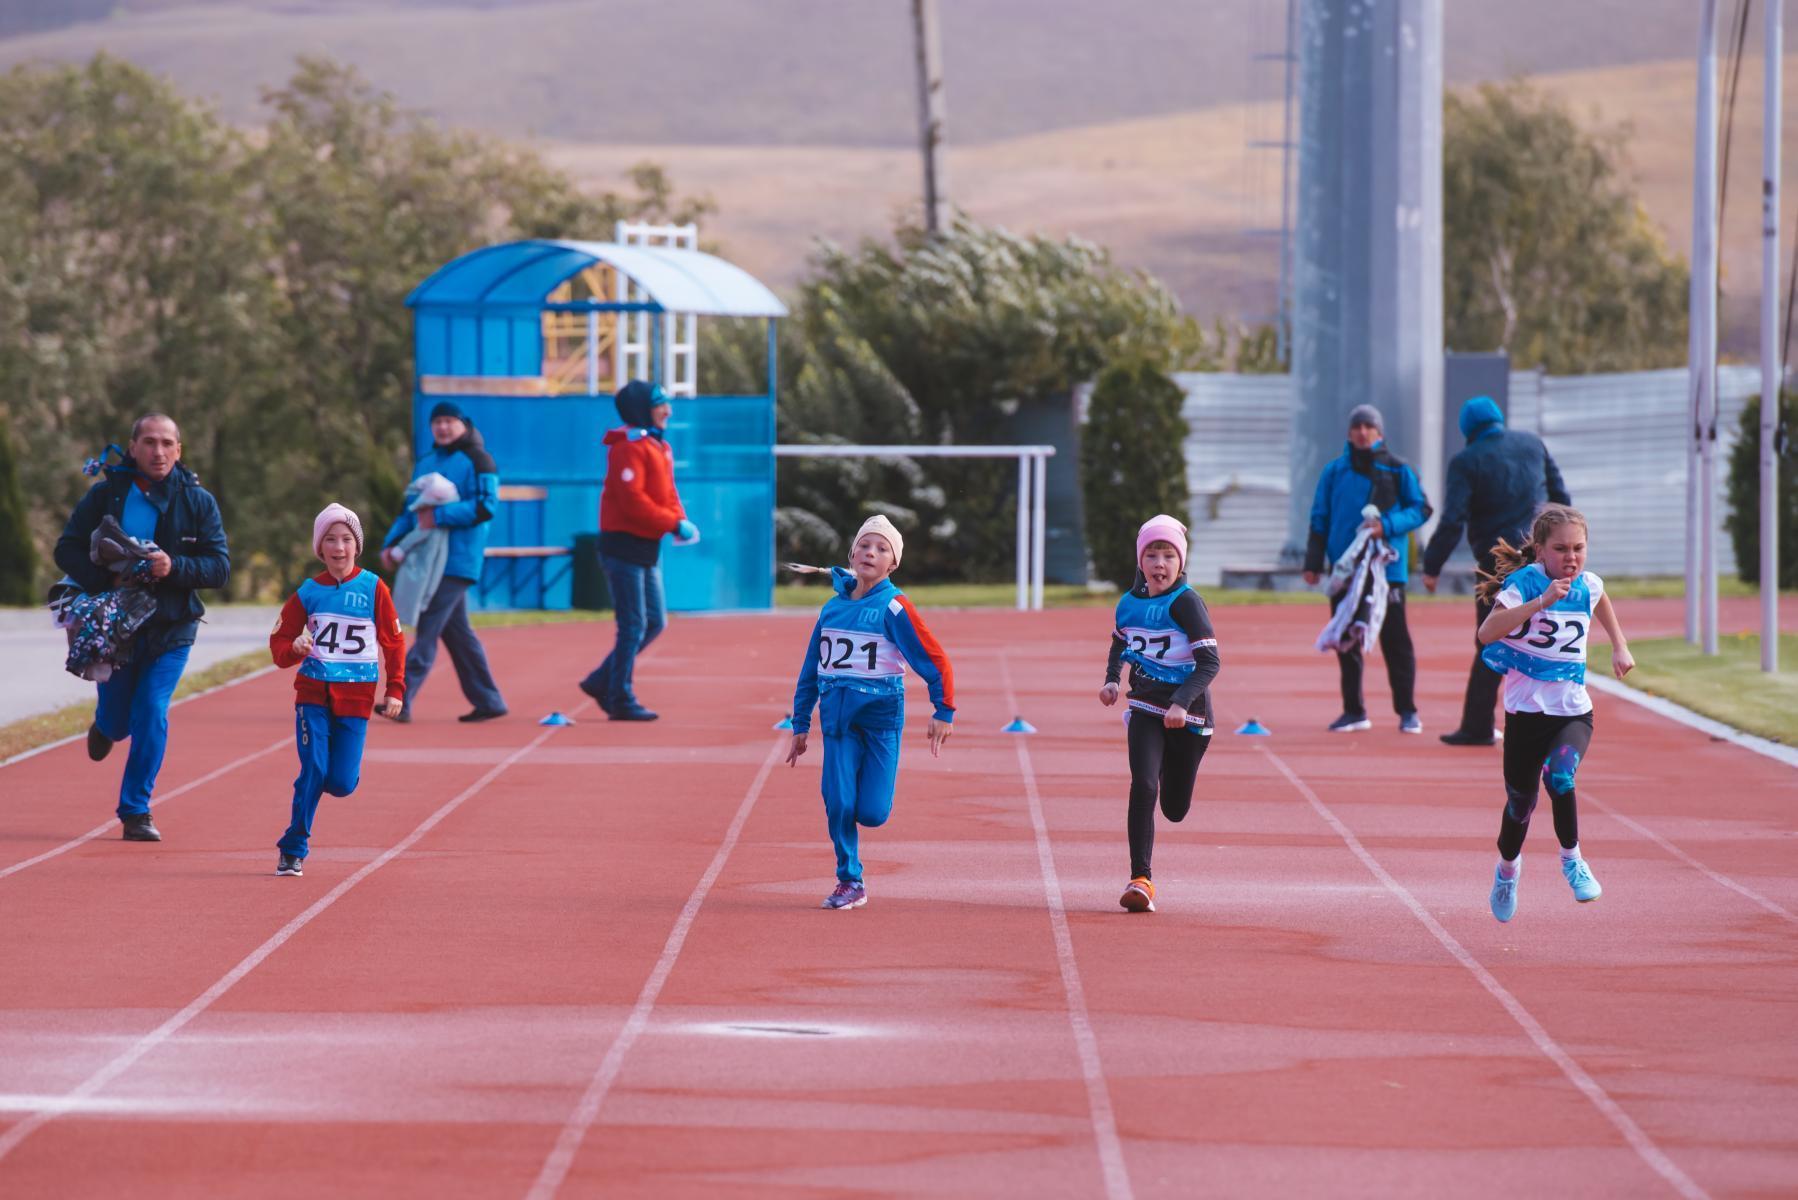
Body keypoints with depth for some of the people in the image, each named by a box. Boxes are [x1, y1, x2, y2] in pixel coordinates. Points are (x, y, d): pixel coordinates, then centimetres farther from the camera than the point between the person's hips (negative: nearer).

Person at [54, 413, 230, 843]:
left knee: (152, 715, -12)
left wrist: (175, 567, -23)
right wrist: (104, 580, -21)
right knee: (118, 721, 9)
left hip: (171, 629, 0)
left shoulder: (199, 501, -2)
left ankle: (136, 811, -2)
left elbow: (220, 568, -4)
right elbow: (67, 550, -3)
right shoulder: (107, 494, -3)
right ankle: (105, 726, 48)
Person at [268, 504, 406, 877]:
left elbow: (393, 642, 6)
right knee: (313, 770, -12)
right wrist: (295, 648, -16)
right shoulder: (308, 592, 4)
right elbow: (279, 643, 6)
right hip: (313, 691, 0)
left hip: (356, 696, 0)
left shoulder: (373, 589, 1)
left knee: (341, 783, -7)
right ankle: (293, 849, 1)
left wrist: (395, 689, 1)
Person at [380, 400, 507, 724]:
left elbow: (486, 506, -15)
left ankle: (402, 699, -19)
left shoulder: (476, 460, -4)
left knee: (428, 626, -14)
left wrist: (440, 516, -21)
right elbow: (411, 509, 22)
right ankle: (488, 701, 14)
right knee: (456, 632, 9)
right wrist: (391, 543, 8)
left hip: (457, 560, -8)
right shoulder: (425, 463, 18)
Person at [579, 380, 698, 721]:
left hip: (647, 549, 10)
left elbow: (667, 495, 17)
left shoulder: (661, 448, 16)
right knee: (633, 626, -7)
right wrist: (675, 524, -23)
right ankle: (621, 701, 0)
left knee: (655, 622, 12)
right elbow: (633, 501, -23)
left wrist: (681, 521, -4)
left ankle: (602, 682, 20)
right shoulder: (630, 447, -15)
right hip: (624, 545, -10)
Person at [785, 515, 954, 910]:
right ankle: (850, 883, 8)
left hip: (881, 717, -4)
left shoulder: (894, 608, -6)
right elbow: (811, 669, 15)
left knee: (871, 812, -9)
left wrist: (944, 712, -11)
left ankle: (873, 799, 27)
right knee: (838, 804, -6)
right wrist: (800, 725, 14)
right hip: (838, 717, 4)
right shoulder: (832, 607, 9)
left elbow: (935, 660, -7)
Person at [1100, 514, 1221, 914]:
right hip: (1145, 709, 2)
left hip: (1187, 715, -2)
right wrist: (1112, 679, 4)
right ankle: (1140, 879, -15)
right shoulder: (1129, 603, 2)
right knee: (1143, 787, -19)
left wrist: (1182, 703, -29)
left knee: (1174, 809, 9)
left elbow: (1210, 662, -17)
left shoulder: (1186, 603, -13)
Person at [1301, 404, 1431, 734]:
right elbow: (1320, 518, 12)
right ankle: (1353, 711, 15)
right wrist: (1314, 561, 7)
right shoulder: (1334, 471, 9)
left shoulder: (1397, 470, 2)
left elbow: (1420, 509, 2)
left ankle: (1407, 711, 5)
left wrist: (1388, 526, -14)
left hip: (1386, 568, -3)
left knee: (1395, 639, -3)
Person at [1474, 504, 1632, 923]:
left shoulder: (1587, 585, 0)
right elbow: (1487, 632, -31)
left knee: (1560, 777, -26)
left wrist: (1619, 646, 25)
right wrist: (1542, 601, -36)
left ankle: (1571, 858, -3)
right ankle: (1508, 868, 40)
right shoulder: (1524, 582, -14)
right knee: (1521, 801, 10)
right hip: (1527, 711, -2)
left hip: (1573, 711, 2)